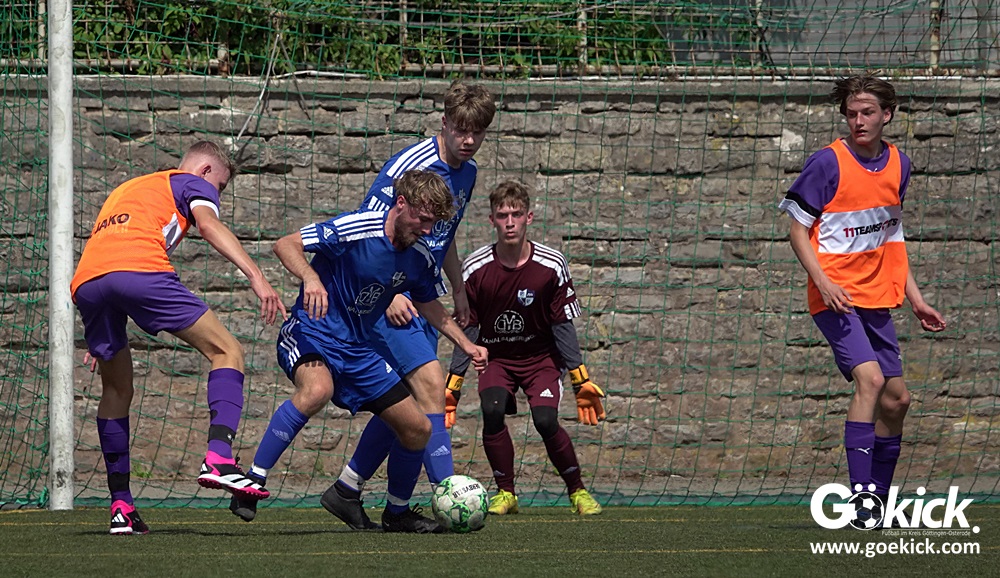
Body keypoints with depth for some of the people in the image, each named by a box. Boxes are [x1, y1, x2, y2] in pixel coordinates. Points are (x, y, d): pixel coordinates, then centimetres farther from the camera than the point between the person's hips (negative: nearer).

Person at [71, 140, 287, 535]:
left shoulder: (124, 190, 42)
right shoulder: (194, 183, 22)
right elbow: (209, 225, 0)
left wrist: (100, 340, 40)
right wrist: (256, 277, -12)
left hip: (85, 282, 6)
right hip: (141, 271, -6)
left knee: (117, 391, 22)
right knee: (227, 351, 2)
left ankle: (120, 505, 18)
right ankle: (218, 458, -19)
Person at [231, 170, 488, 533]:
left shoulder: (419, 258, 3)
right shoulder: (356, 229, -19)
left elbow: (429, 306, 23)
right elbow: (286, 245, -21)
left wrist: (466, 344, 13)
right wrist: (311, 278, -39)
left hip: (357, 350, 7)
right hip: (312, 335, -7)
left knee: (418, 429, 3)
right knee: (318, 389, -40)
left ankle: (397, 513, 28)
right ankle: (252, 482, -33)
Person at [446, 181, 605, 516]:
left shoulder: (552, 266, -14)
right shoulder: (475, 269, -12)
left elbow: (563, 327, -6)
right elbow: (468, 330, -3)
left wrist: (581, 382, -7)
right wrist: (453, 385, -5)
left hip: (541, 356, -1)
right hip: (496, 359, 1)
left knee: (545, 420, -23)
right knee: (492, 411, -27)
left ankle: (578, 491, -2)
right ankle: (506, 493, -10)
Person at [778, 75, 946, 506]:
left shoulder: (898, 165, 9)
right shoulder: (827, 163, -10)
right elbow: (798, 228, -7)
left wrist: (914, 297, 18)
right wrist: (823, 282, -20)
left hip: (876, 299, 7)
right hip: (837, 298, -7)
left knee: (895, 398, 7)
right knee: (870, 377, -24)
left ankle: (878, 500, 22)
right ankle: (862, 496, -26)